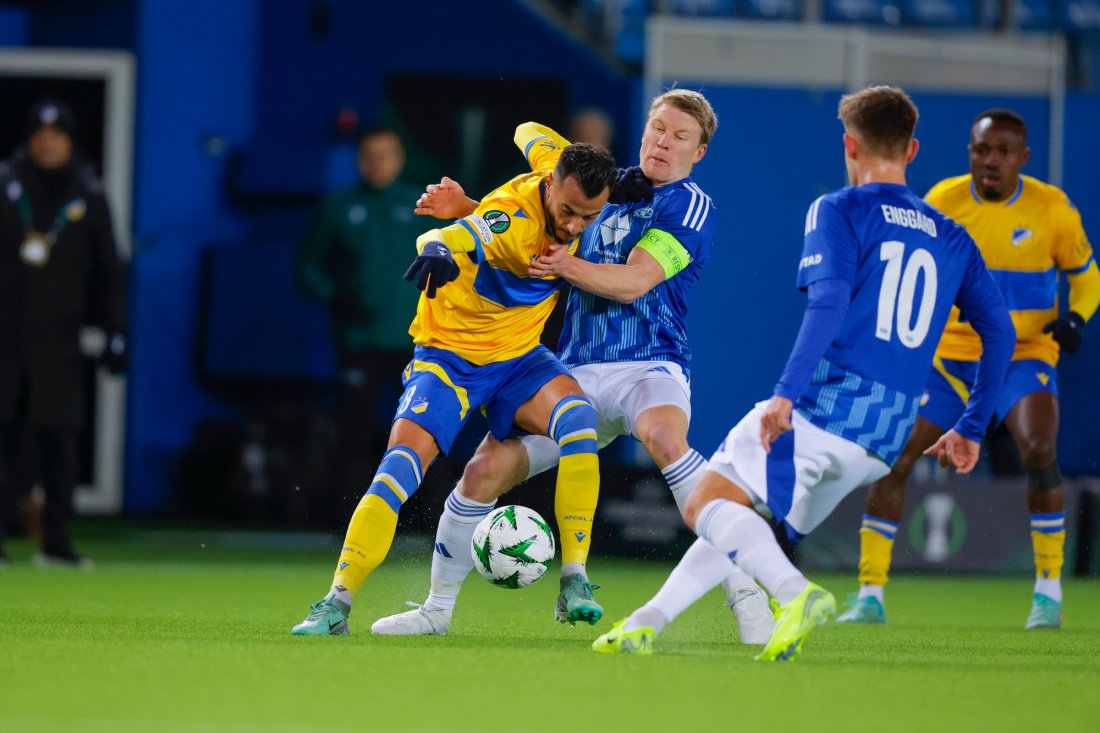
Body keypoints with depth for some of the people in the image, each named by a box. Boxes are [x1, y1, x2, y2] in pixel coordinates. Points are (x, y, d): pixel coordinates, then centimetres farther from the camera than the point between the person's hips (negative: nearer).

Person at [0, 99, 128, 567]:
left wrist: (115, 332, 5)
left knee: (61, 436, -2)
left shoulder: (88, 197, 8)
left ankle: (56, 540, 3)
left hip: (58, 335, 1)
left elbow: (108, 269, 11)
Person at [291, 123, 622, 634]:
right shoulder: (514, 218, -30)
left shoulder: (557, 166, -9)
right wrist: (436, 248, -75)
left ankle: (574, 583, -22)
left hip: (520, 357, 5)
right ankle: (337, 603, -15)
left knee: (576, 418, -24)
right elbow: (450, 237, -52)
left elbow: (531, 134, 14)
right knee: (402, 462, -23)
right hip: (449, 354, -5)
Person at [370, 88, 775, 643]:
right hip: (574, 374, 6)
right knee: (485, 470, -6)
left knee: (663, 436, -39)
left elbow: (633, 282, -15)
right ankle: (437, 608, 14)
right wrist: (466, 208, 13)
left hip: (648, 367, -6)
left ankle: (742, 588, -35)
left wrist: (571, 266, -31)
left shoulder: (689, 206, -4)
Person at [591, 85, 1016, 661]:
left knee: (708, 504, -2)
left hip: (821, 409, -7)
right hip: (884, 441, 7)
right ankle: (645, 624, 16)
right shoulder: (951, 239, 18)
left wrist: (786, 393, -22)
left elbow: (829, 302, -16)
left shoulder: (838, 212, 0)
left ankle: (798, 595, -24)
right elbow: (1000, 332, 15)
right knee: (739, 524, 20)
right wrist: (971, 430, 20)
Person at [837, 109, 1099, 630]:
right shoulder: (943, 201, -5)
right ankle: (869, 596, 4)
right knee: (891, 459, -7)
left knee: (1039, 452, -26)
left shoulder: (1051, 210, -8)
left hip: (1023, 356, -2)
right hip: (949, 353, 2)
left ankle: (1049, 592, -12)